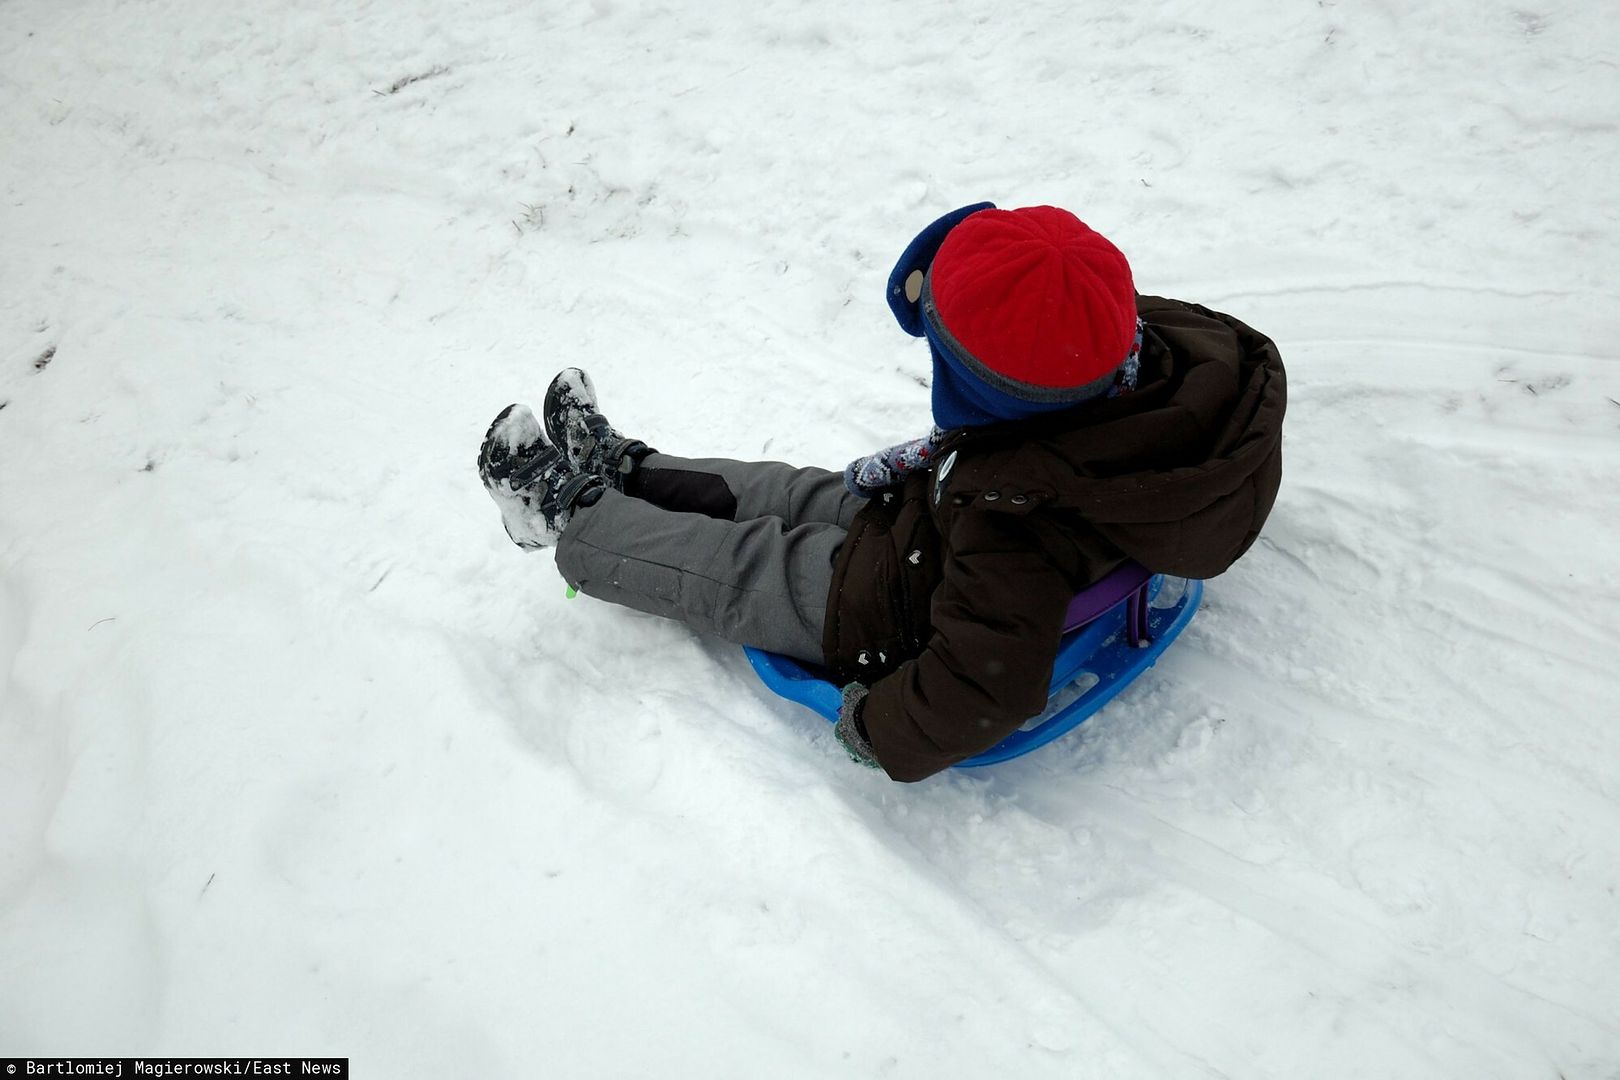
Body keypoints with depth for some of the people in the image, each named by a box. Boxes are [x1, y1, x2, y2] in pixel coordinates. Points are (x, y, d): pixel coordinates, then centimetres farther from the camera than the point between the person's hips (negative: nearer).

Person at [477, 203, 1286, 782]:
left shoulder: (1009, 525, -46)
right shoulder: (1183, 337, -24)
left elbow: (985, 692, -43)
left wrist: (877, 731, -22)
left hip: (893, 615, -8)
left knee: (729, 569, 9)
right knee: (801, 494, 20)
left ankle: (571, 515, 34)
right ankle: (622, 472, 40)